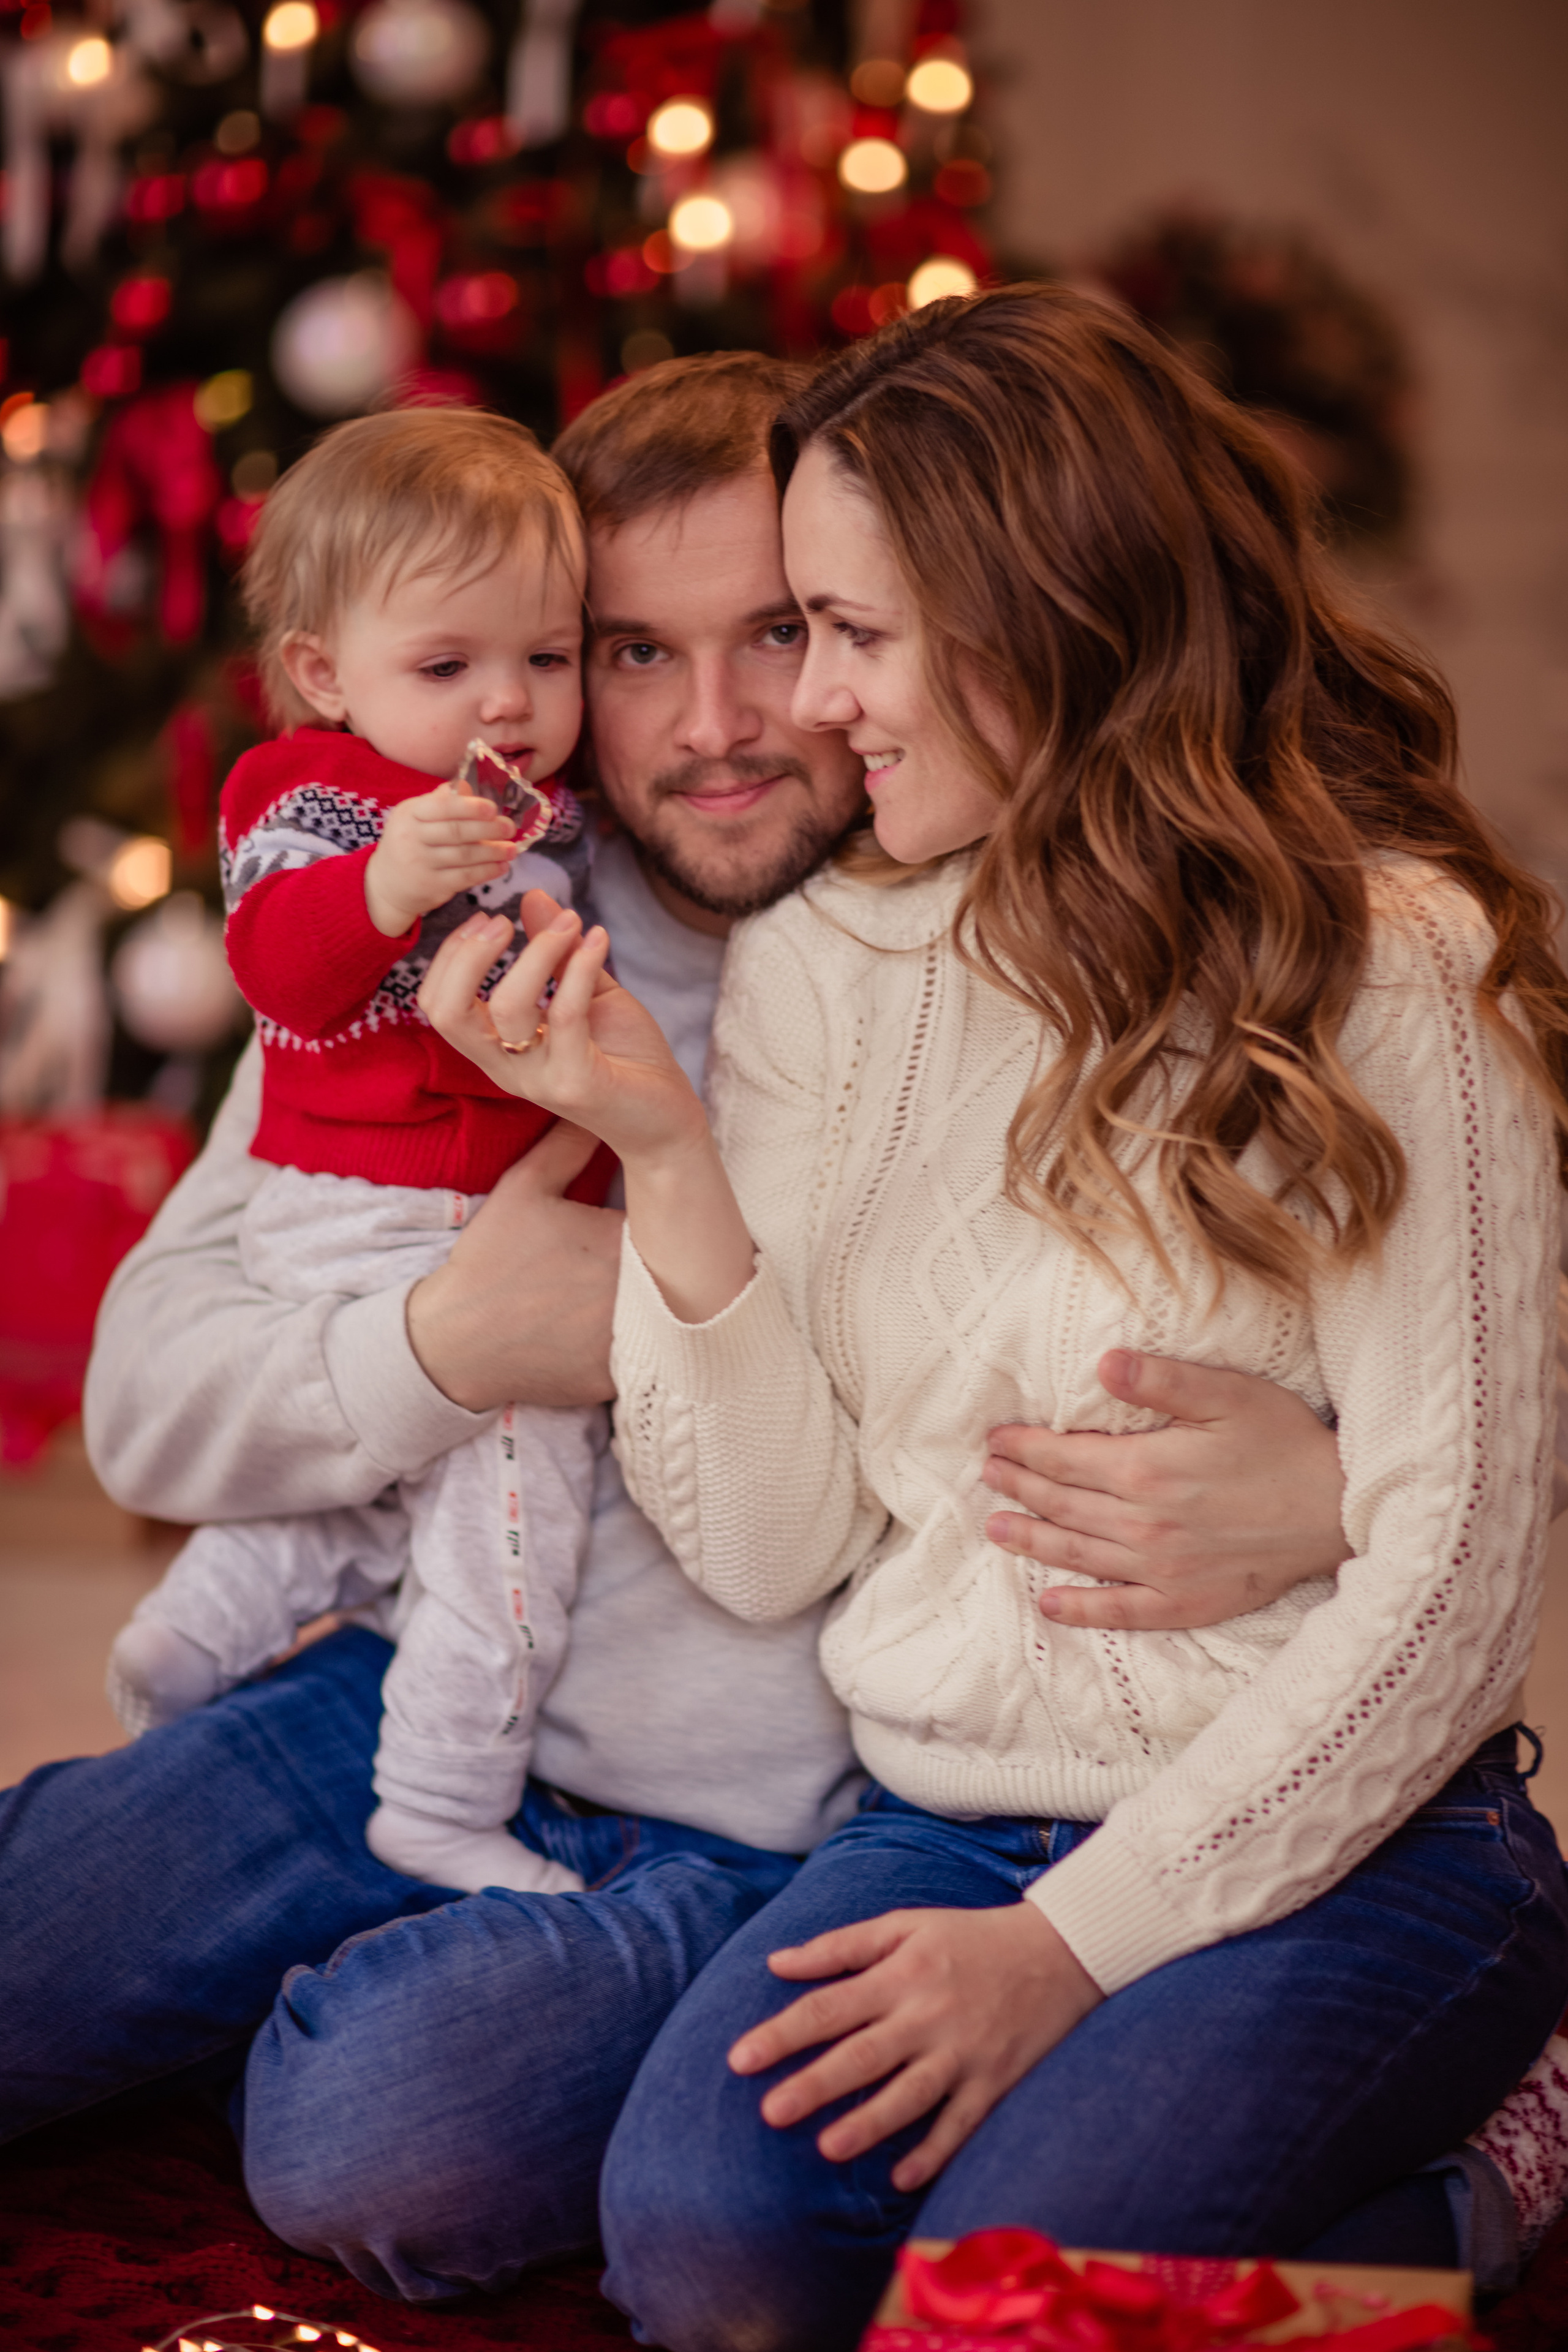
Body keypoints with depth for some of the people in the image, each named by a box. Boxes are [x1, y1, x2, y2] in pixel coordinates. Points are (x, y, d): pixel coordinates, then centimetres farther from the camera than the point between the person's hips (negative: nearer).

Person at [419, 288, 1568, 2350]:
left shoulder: (1388, 960, -8)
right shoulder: (816, 971, 7)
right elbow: (776, 1550, 2)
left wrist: (1077, 1940, -16)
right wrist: (669, 1157, -11)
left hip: (1339, 1844, -3)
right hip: (940, 1823, 4)